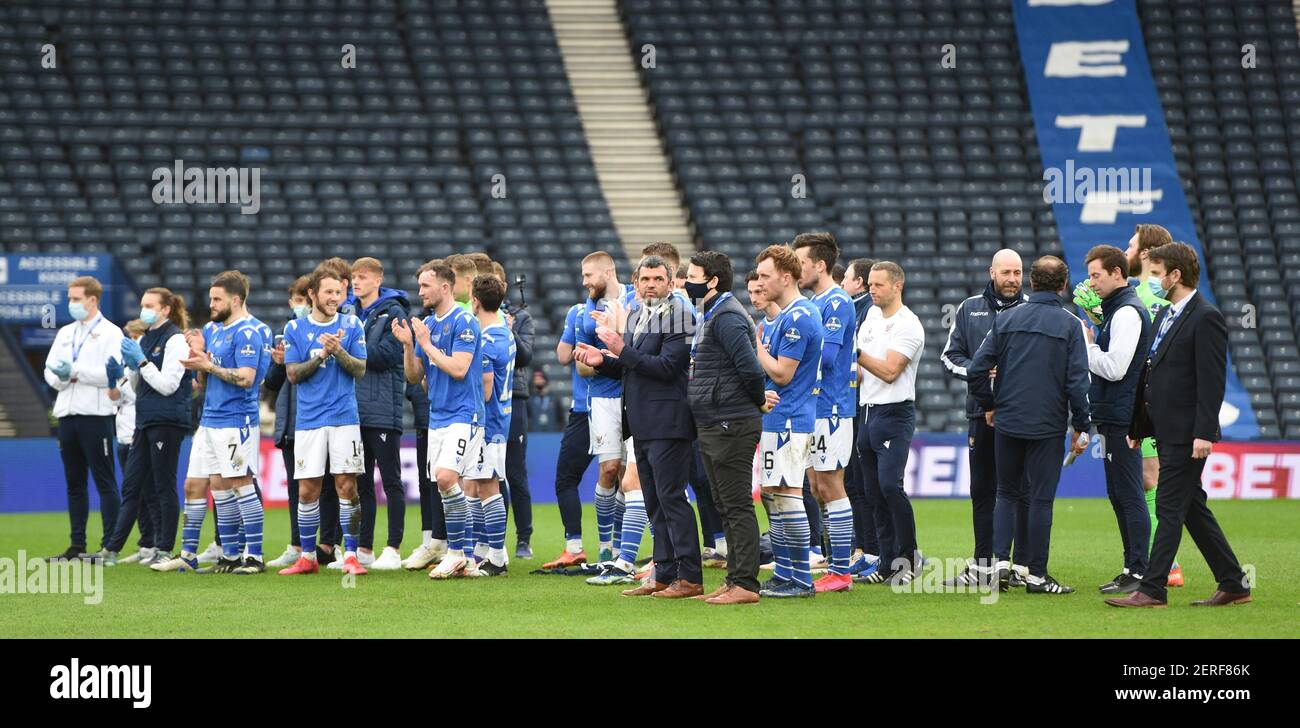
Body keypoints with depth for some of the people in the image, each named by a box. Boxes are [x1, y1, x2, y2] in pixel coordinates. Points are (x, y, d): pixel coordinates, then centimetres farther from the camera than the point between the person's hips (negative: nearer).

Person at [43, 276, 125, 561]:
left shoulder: (110, 333, -3)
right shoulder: (65, 333, 19)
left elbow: (112, 372, -14)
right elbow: (50, 371, 13)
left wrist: (75, 371, -17)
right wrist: (61, 375, -10)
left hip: (96, 415, -7)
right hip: (67, 414, 7)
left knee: (104, 481, -5)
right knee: (74, 483, 9)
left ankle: (109, 545, -6)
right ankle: (77, 544, 13)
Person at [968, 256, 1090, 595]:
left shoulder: (1006, 319, 2)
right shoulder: (1070, 325, -6)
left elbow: (976, 369, -1)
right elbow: (1078, 380, -9)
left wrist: (989, 405, 14)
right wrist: (1081, 427, -1)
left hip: (1007, 424, 2)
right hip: (1048, 425, -2)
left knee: (1006, 493, 15)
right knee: (1041, 498, 2)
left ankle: (1001, 560, 0)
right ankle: (1036, 575, 4)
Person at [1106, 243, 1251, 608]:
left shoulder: (1206, 318, -12)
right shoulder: (1165, 316, 16)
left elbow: (1212, 380, -18)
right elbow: (1153, 374, 20)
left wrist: (1204, 433, -22)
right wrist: (1139, 427, 18)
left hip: (1187, 434, -10)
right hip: (1167, 432, 10)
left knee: (1170, 509, -8)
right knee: (1193, 509, 12)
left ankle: (1152, 589, -7)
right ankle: (1233, 584, 17)